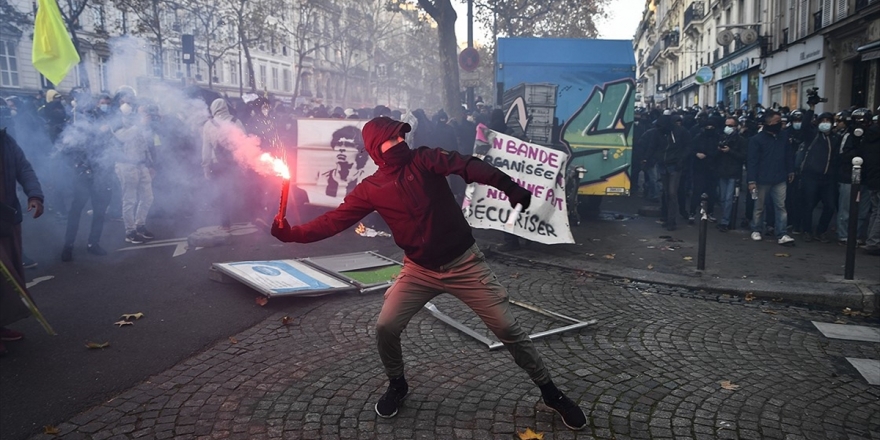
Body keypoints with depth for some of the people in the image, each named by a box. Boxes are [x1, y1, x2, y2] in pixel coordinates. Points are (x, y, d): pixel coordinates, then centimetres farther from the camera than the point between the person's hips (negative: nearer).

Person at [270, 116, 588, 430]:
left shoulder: (424, 160, -10)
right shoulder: (371, 189, -3)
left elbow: (468, 167, -26)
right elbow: (335, 220, -2)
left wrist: (510, 188, -43)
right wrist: (292, 234, -13)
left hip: (464, 263, -2)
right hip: (419, 270, 2)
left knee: (507, 328, 0)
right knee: (386, 327, -6)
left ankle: (550, 392, 18)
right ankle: (397, 385, 24)